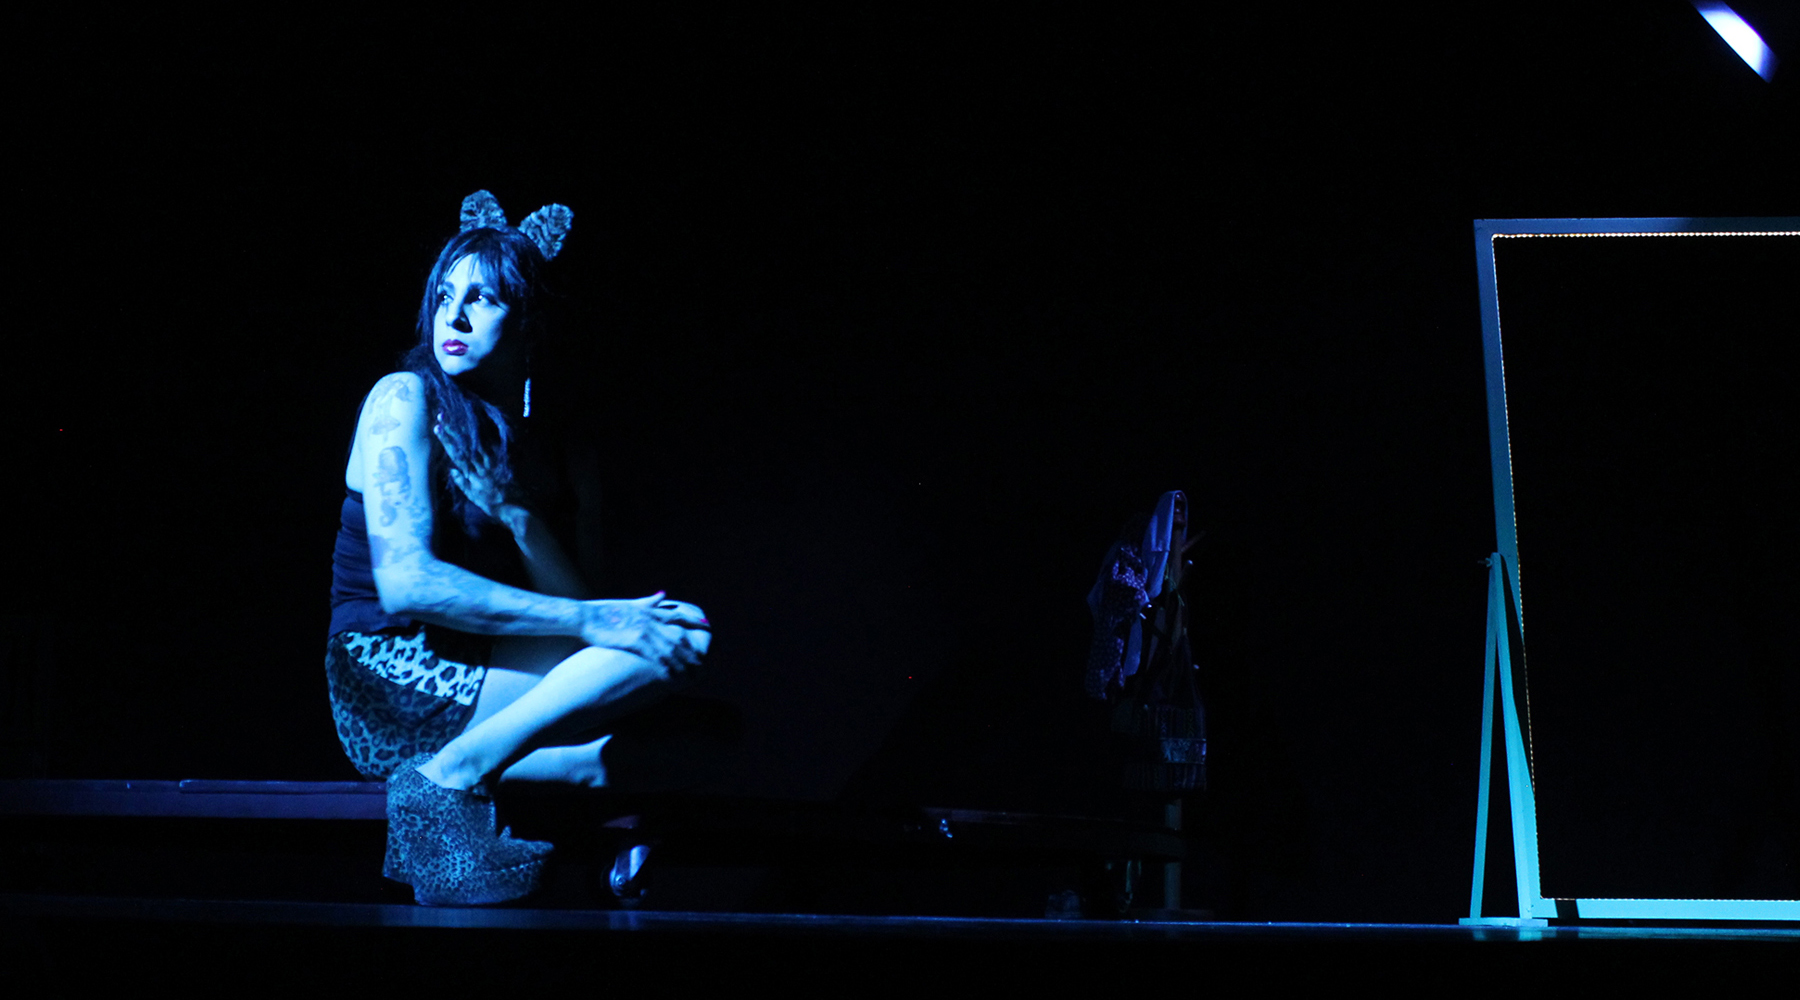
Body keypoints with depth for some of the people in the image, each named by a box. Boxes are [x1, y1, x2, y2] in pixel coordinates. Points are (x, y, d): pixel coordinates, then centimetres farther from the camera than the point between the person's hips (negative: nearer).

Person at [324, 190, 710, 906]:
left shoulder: (508, 429, 16)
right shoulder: (404, 399, -6)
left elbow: (569, 597, 7)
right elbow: (405, 582, -20)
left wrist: (508, 505, -14)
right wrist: (593, 623, -23)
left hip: (456, 671, 7)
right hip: (391, 679, -7)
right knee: (668, 643, -18)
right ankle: (458, 768, -22)